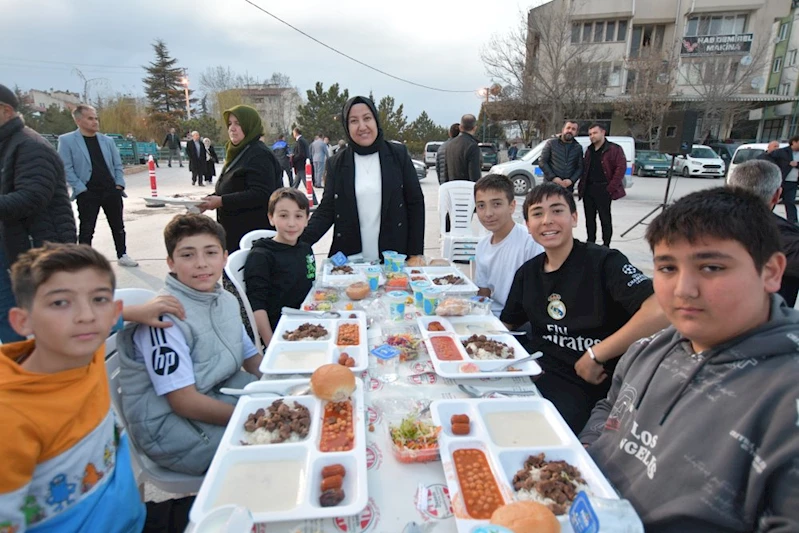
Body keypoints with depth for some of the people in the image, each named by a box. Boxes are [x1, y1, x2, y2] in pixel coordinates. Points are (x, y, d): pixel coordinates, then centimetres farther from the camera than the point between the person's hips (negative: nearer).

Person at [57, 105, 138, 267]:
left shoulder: (107, 140, 10)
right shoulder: (66, 140, -3)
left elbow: (117, 164, 13)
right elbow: (66, 168, -6)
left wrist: (119, 184, 1)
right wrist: (80, 189, -11)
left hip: (111, 191, 4)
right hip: (87, 193, -3)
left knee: (118, 226, 10)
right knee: (86, 230, 2)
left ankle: (122, 255, 24)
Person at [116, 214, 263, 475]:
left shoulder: (227, 300, 2)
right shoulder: (164, 317, -22)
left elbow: (251, 358, 11)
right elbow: (184, 402, -22)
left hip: (216, 395, 8)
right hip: (169, 424, -8)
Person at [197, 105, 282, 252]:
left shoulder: (259, 155, -13)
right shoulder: (238, 153, 16)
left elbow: (261, 194, -23)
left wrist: (222, 201, -22)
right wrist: (210, 199, 5)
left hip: (254, 232, -9)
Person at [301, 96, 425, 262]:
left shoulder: (398, 154, 0)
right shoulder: (336, 163, 2)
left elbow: (415, 203, 1)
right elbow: (326, 210, 2)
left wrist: (416, 253, -3)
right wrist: (299, 241, -15)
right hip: (349, 262, 1)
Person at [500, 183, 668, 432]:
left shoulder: (603, 261, -10)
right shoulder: (527, 273, 9)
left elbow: (660, 312, -24)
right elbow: (505, 325, 18)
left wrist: (595, 355, -18)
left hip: (585, 383, -5)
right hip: (536, 371, 6)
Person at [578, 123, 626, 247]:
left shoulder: (614, 149, -3)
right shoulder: (589, 150, 17)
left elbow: (621, 167, -10)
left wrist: (611, 187, -15)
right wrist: (581, 186, 8)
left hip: (603, 189, -6)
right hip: (588, 189, 6)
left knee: (605, 218, -1)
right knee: (589, 218, 10)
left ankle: (606, 245, 6)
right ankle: (590, 242, 20)